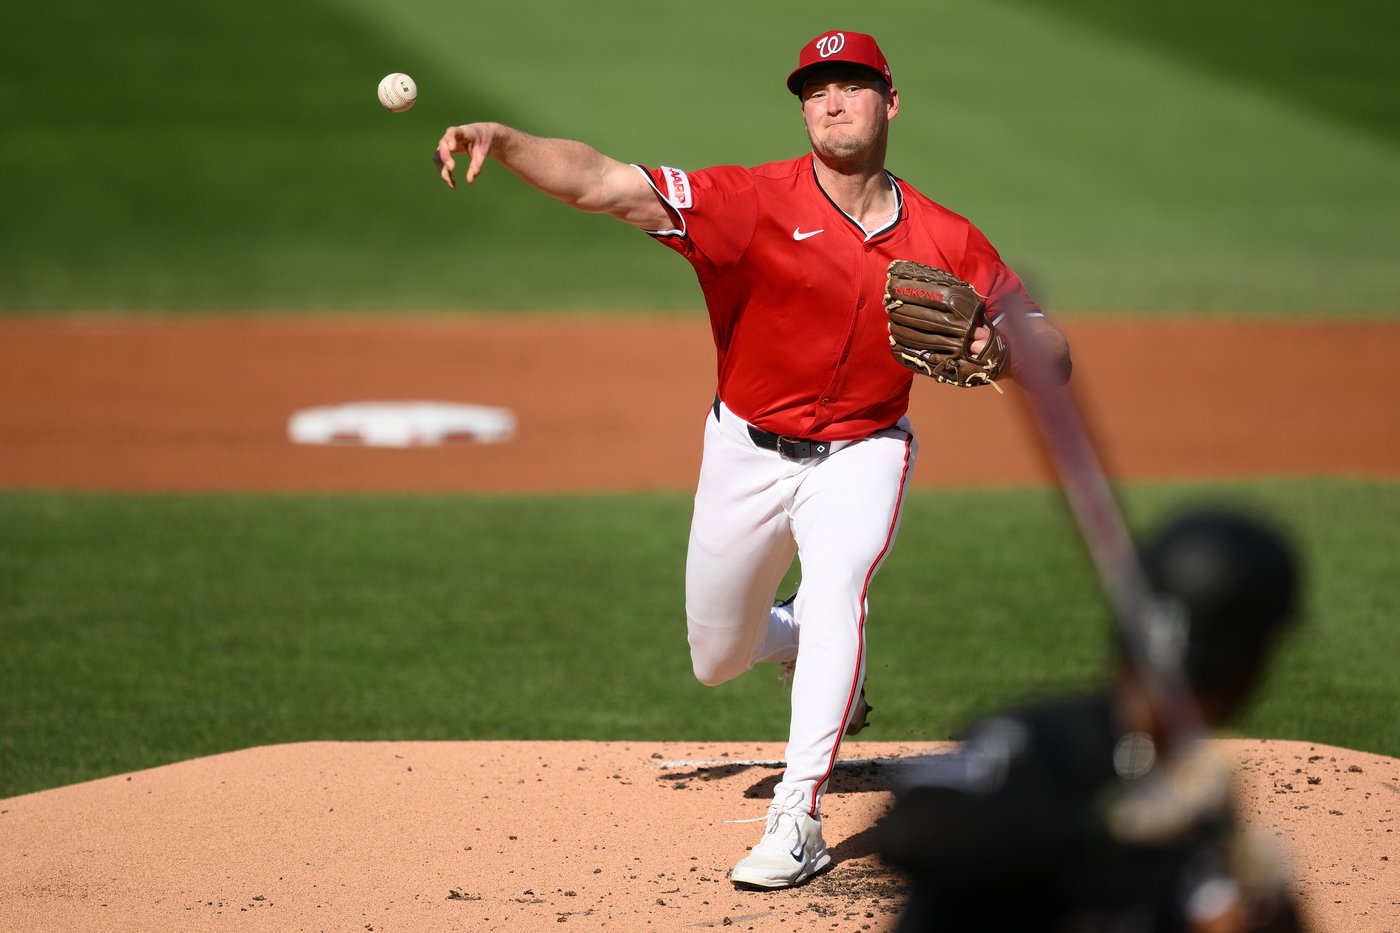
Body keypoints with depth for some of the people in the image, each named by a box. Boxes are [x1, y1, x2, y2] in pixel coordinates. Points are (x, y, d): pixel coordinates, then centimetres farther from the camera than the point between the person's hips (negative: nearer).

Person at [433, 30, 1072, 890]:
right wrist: (501, 139, -46)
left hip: (861, 455, -1)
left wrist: (997, 345, -30)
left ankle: (797, 821, -24)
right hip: (748, 454, 1)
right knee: (717, 658, 12)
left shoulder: (947, 242, -10)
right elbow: (602, 183, -29)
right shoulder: (758, 201, -18)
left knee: (835, 594, -28)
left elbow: (1052, 348, -6)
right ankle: (806, 648, 48)